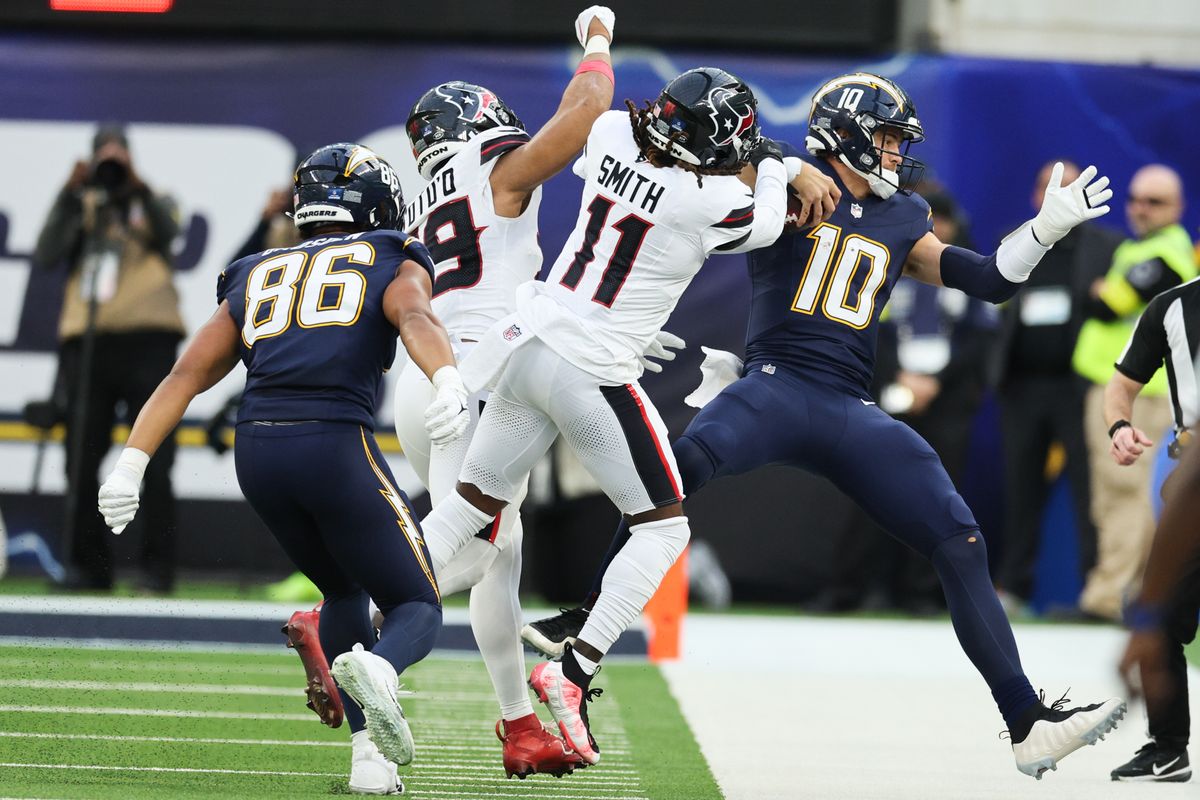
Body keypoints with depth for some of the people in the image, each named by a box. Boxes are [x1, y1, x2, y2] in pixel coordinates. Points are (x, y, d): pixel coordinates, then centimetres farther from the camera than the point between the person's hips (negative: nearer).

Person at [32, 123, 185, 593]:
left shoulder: (151, 203, 18)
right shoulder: (80, 209, 19)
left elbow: (169, 232, -5)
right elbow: (45, 256, 3)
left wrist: (137, 187, -15)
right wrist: (71, 197, -4)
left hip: (146, 339, -2)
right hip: (86, 339, 2)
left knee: (154, 458, -6)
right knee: (82, 459, -1)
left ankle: (157, 568, -4)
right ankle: (86, 567, 4)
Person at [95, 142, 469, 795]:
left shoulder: (256, 278, 26)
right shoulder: (392, 264, 14)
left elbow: (186, 375, 16)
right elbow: (414, 318, -10)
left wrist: (131, 465, 11)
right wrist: (449, 381, -28)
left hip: (256, 448, 4)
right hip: (337, 445, -4)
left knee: (343, 591, 27)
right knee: (416, 608, 8)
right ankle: (378, 667, -29)